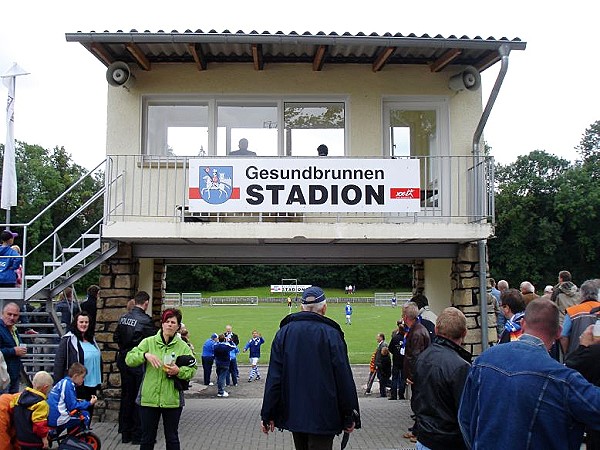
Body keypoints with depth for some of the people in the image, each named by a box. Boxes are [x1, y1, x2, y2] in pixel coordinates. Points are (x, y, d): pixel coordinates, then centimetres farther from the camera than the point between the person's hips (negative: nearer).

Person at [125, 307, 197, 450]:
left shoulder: (183, 347, 3)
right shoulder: (148, 342, 2)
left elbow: (192, 370, 1)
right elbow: (129, 359, -6)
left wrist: (179, 371, -17)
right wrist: (145, 355, -22)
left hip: (172, 399, 0)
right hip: (148, 398, 0)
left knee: (172, 438, 12)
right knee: (147, 438, 11)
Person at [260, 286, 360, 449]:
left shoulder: (284, 332, 1)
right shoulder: (331, 334, -10)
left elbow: (273, 377, 0)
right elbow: (344, 378, -10)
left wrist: (267, 415, 3)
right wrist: (349, 417, -2)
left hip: (293, 414, 4)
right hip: (323, 416, -4)